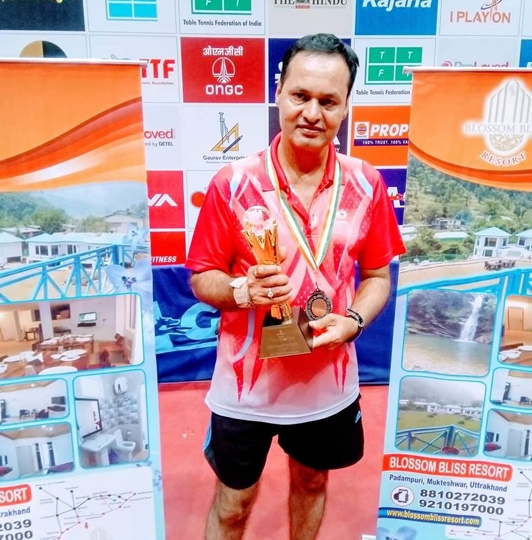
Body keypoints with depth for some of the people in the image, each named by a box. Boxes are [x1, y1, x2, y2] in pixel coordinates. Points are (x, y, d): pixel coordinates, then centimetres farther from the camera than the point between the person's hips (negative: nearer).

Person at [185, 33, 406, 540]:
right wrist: (243, 291, -28)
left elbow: (378, 275, 2)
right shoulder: (233, 184, -15)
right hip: (246, 384, -2)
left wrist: (353, 320, -16)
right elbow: (201, 278, -7)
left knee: (312, 483, 28)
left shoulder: (366, 185, -7)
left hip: (329, 381, 3)